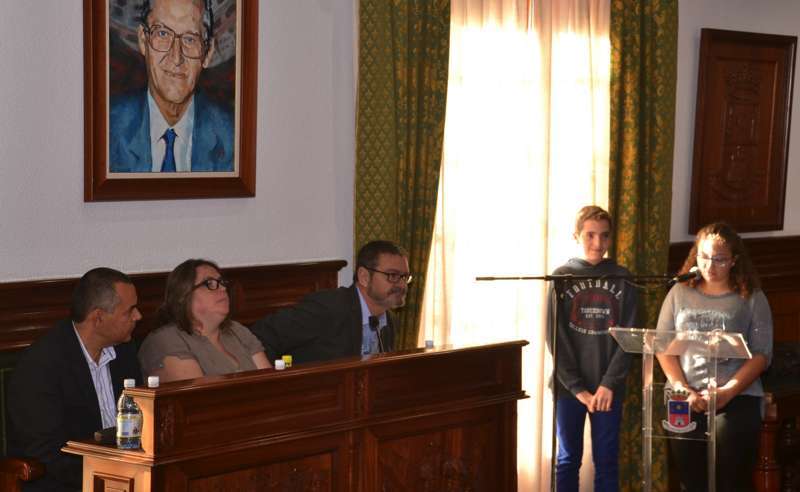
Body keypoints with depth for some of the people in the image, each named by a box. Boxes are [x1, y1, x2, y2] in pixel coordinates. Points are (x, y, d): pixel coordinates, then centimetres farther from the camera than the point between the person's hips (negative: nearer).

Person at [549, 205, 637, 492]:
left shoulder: (621, 278, 3)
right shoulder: (562, 277, 0)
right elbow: (557, 339, -4)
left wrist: (609, 383, -12)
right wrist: (578, 388, -11)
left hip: (608, 387, 1)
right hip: (568, 387, -1)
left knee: (606, 461, 6)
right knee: (568, 460, 6)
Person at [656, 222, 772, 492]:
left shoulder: (752, 298, 2)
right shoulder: (679, 293, 9)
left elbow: (761, 355, -4)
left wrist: (725, 393, -15)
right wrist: (684, 390, -9)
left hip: (737, 400, -3)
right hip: (683, 401, 3)